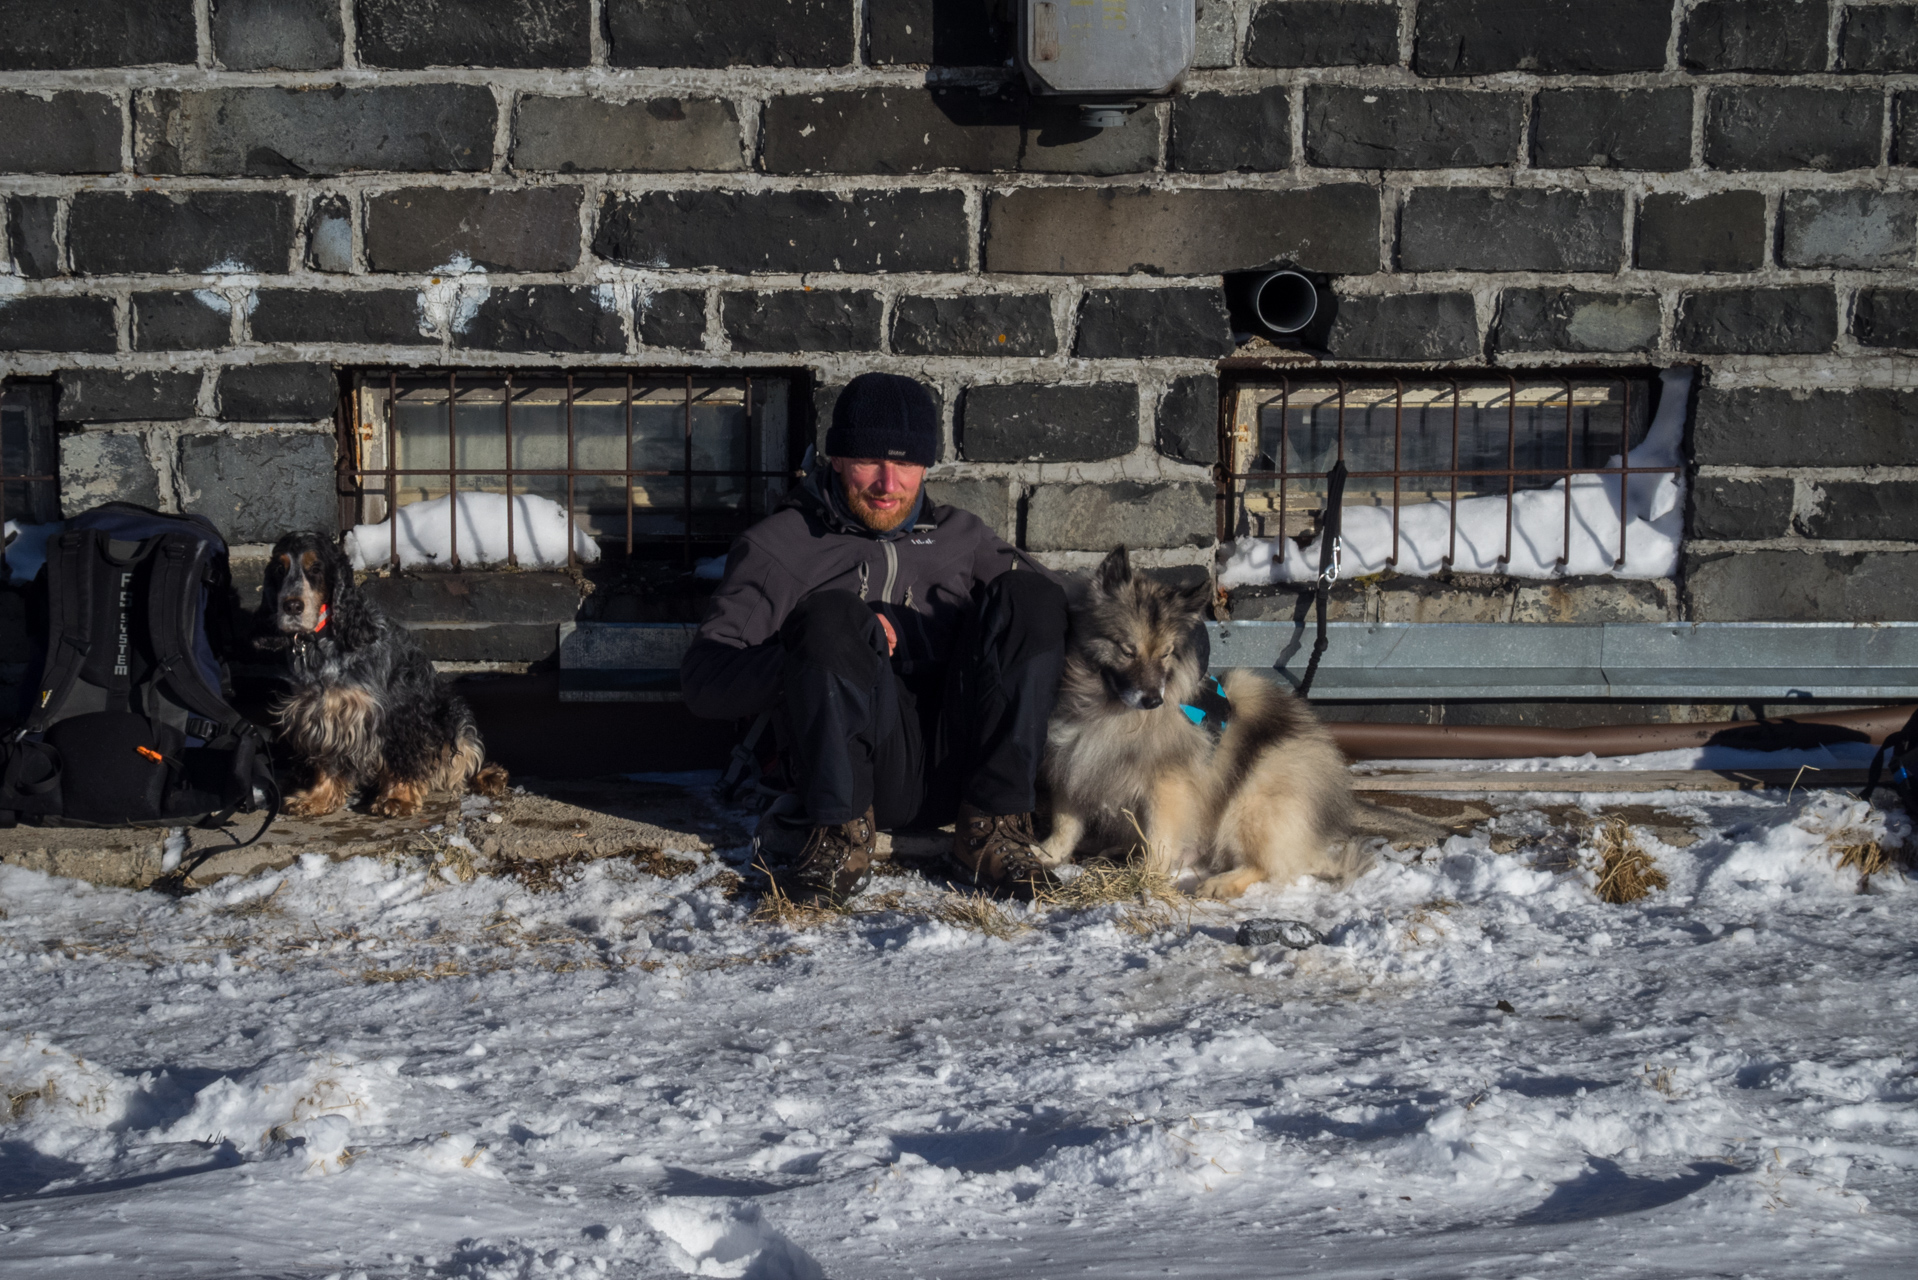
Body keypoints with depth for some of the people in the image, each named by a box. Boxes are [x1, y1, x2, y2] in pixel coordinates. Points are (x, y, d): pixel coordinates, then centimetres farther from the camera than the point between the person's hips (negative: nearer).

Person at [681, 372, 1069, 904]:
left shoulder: (962, 536, 25)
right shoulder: (778, 546, 11)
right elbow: (704, 680, -1)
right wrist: (837, 645, -17)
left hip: (963, 763, 4)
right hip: (871, 770, -3)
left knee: (1028, 592, -15)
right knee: (831, 614, -27)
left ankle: (992, 823, -19)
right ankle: (841, 829, -20)